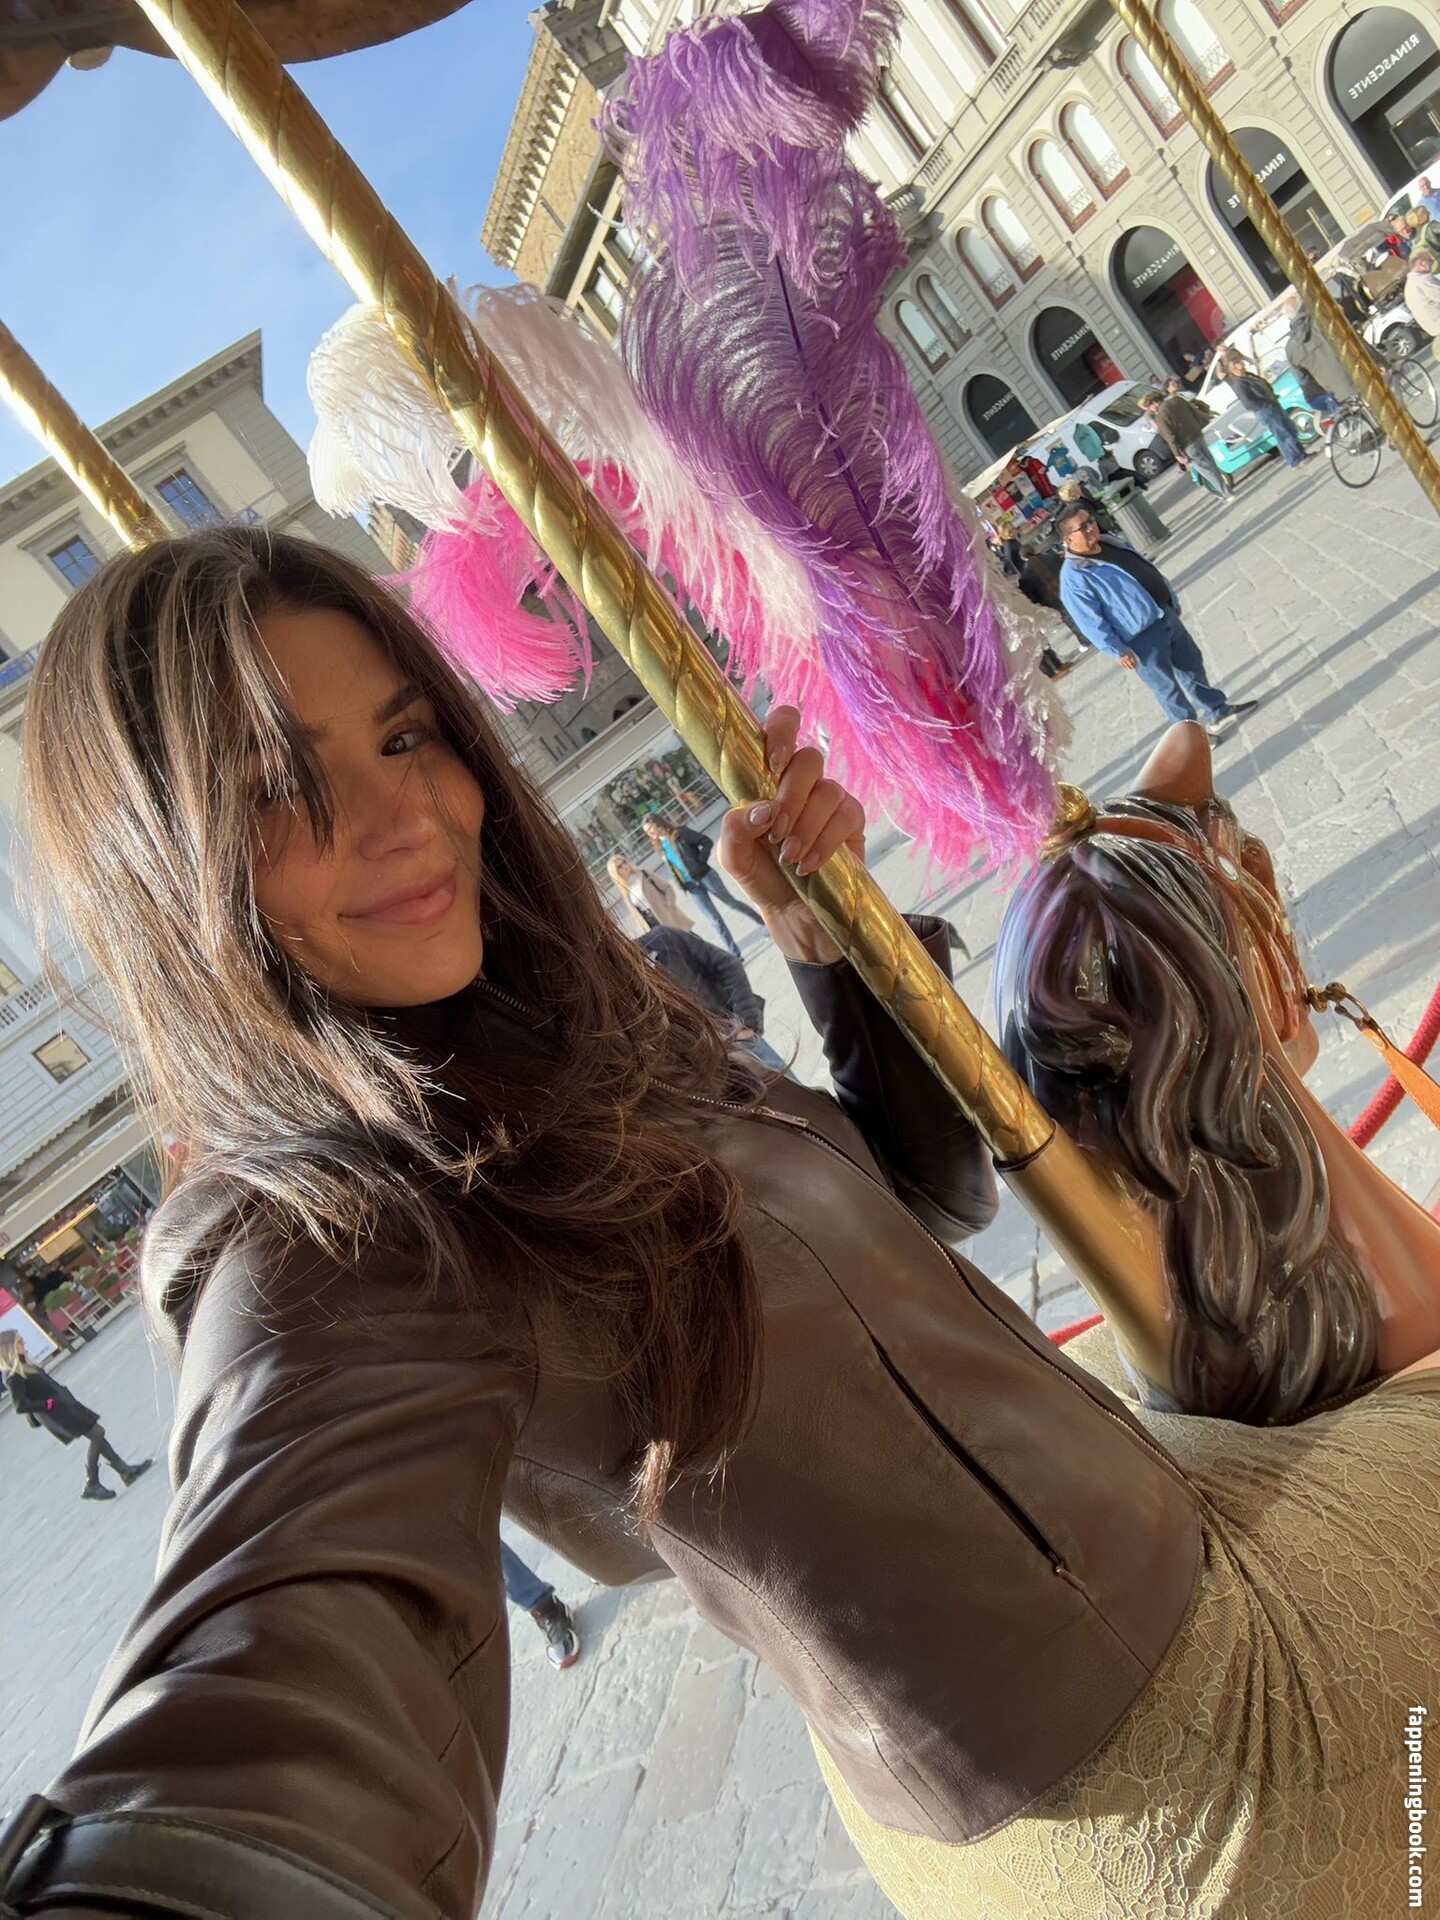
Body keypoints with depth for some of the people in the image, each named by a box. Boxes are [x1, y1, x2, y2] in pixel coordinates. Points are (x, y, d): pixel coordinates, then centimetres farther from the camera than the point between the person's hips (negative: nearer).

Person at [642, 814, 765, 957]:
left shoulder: (679, 833, -10)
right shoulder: (660, 847, 6)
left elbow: (707, 842, -11)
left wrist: (700, 861, -17)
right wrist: (682, 883, 3)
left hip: (704, 875, -4)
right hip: (691, 886, 4)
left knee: (732, 902, 8)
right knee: (714, 920, 3)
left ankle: (765, 922, 28)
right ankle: (733, 953, 8)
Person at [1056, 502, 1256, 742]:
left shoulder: (1111, 542, 6)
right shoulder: (1074, 577, -22)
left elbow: (1149, 569, 18)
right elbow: (1091, 622, -22)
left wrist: (1171, 599, 21)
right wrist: (1118, 650, -20)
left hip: (1165, 614, 8)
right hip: (1141, 638, -8)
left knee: (1191, 663, 21)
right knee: (1167, 687, 7)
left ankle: (1217, 709, 40)